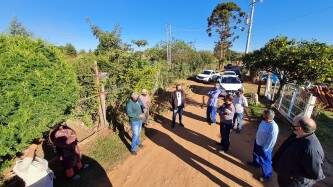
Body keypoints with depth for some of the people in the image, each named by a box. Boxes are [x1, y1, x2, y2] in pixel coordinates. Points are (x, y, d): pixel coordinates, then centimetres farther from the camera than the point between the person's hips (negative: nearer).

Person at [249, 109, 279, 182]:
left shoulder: (273, 128, -35)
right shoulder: (264, 121, -11)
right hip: (257, 142, 8)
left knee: (265, 161, 15)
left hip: (264, 147, -8)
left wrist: (265, 149, -16)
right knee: (256, 154, 32)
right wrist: (256, 139, 15)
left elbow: (271, 141, -26)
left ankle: (266, 176, 39)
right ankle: (255, 163, 61)